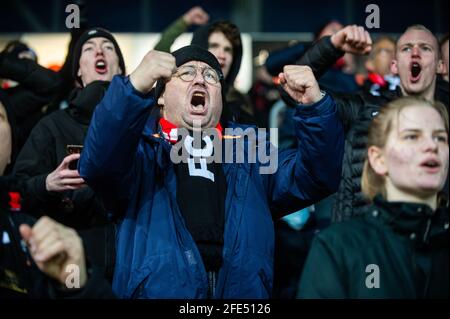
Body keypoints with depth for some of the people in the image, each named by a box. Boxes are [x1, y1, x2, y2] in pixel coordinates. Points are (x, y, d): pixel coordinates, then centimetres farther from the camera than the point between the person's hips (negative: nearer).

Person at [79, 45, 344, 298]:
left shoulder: (250, 148, 22)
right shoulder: (141, 147, 13)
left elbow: (316, 177, 10)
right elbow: (98, 166, -8)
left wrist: (314, 106, -6)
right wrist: (135, 86, -22)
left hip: (243, 289, 2)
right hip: (157, 288, -1)